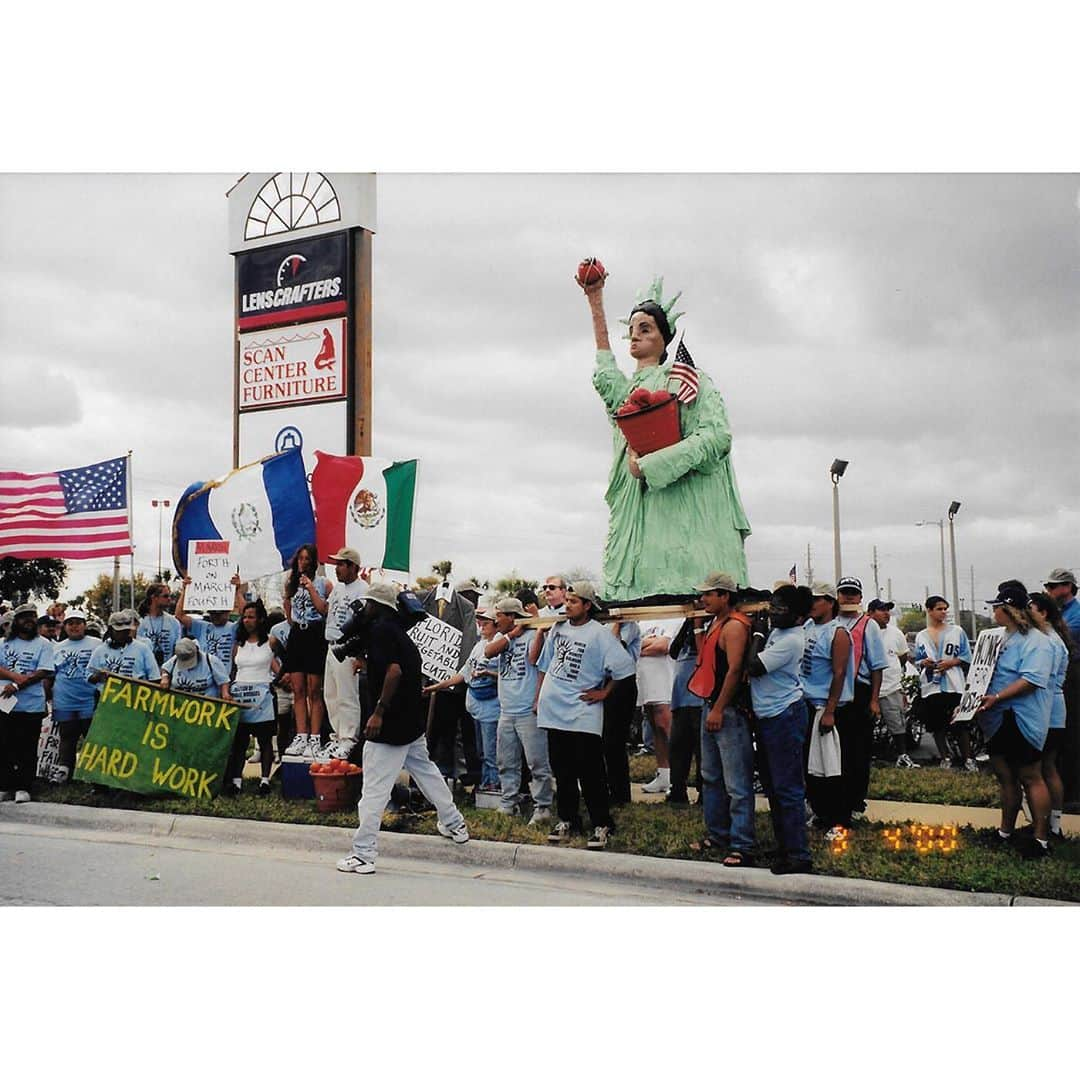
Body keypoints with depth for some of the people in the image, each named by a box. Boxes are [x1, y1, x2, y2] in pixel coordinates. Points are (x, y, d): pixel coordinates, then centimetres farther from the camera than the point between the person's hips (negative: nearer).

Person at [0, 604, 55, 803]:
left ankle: (24, 788, 8)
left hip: (31, 705, -3)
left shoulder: (43, 644, 1)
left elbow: (44, 672, -9)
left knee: (27, 749, 1)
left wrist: (17, 685, -16)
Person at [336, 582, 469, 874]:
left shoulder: (380, 629, -14)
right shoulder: (398, 629, 14)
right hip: (413, 719, 10)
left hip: (390, 722, -10)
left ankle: (363, 855, -4)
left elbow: (394, 670, -26)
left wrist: (379, 712, -24)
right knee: (424, 769, 26)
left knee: (374, 789, -6)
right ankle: (454, 824, 37)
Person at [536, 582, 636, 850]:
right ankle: (567, 820, 23)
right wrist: (539, 696, 18)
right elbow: (545, 664, 20)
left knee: (590, 773, -3)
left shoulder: (599, 634, -8)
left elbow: (623, 666, -8)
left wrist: (603, 692, -5)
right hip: (554, 711, 6)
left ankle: (601, 825, 5)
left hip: (582, 715, -6)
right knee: (562, 772, 12)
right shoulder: (558, 628, 10)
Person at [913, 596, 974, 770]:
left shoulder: (956, 631, 6)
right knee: (937, 726, 4)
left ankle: (967, 758, 6)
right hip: (931, 686, 2)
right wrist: (923, 663, -5)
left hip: (954, 685, -2)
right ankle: (945, 757, 16)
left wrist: (952, 662, -11)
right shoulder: (921, 636, 12)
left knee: (961, 723, -3)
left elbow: (967, 657, 6)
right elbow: (917, 661, 17)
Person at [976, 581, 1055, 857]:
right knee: (1005, 777, 16)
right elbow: (989, 674, 26)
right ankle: (1005, 832, 27)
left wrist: (997, 697, -28)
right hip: (999, 721, 9)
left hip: (1022, 721, -9)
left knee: (1030, 778, -2)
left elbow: (1032, 680, -25)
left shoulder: (1036, 642, -14)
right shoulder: (1002, 639, 15)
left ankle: (1041, 839, 6)